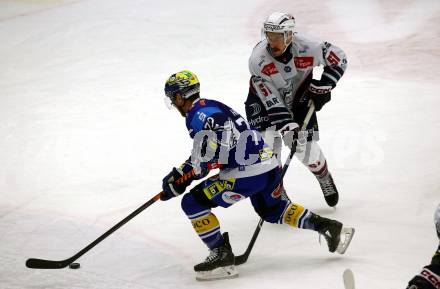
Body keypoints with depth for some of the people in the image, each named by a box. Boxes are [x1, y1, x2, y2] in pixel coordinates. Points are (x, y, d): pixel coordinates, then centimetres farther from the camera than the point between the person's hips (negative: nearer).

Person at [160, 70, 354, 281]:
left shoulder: (198, 115, -12)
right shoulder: (211, 107, 20)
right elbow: (203, 153, 27)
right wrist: (181, 173, 22)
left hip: (247, 174, -10)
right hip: (269, 164, 10)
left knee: (192, 203, -3)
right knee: (273, 211, 34)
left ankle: (222, 256, -1)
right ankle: (327, 227, 30)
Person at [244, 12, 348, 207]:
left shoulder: (305, 49, -31)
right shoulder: (258, 60, -32)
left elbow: (338, 58, -13)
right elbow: (271, 101, -31)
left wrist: (322, 87, -18)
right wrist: (288, 127, -37)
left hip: (299, 98, 1)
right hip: (264, 99, -1)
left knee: (306, 149, -1)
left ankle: (325, 180, 30)